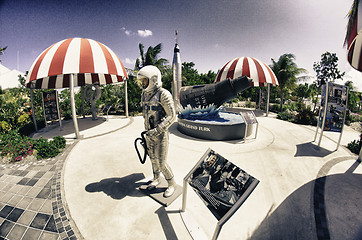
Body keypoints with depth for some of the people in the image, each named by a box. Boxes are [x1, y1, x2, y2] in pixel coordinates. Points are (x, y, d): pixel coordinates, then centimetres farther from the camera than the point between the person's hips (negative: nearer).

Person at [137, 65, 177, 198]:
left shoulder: (163, 95, -18)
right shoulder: (145, 95, 6)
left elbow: (172, 116, -21)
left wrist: (157, 130, -26)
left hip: (161, 135, -7)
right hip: (150, 134, 7)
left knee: (161, 163, 1)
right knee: (153, 158, 20)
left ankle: (172, 184, 25)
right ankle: (156, 179, 43)